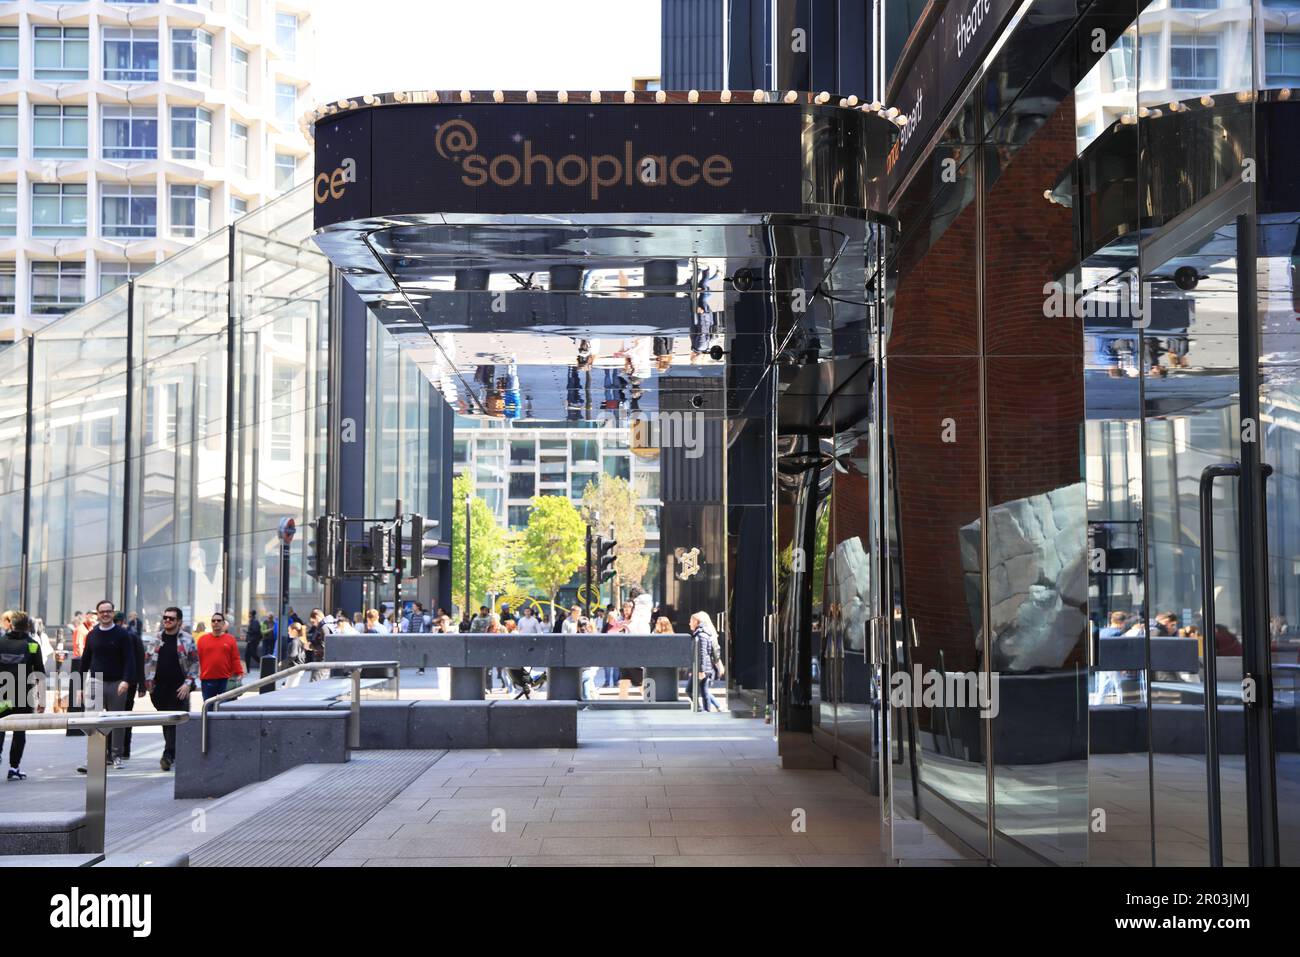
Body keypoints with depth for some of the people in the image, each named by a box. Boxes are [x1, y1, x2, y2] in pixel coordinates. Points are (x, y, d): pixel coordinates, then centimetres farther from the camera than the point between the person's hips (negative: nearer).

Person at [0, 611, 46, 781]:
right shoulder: (32, 645, -3)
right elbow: (40, 676, -5)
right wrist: (41, 700, -1)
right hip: (24, 697, -1)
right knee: (19, 732, 6)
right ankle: (14, 768, 8)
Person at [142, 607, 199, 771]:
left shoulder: (187, 640, 0)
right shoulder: (154, 639, 9)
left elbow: (194, 664, -1)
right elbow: (147, 661, 12)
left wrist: (188, 683, -10)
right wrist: (147, 682, 4)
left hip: (179, 688, -4)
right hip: (159, 687, 4)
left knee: (174, 721, -10)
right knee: (166, 721, 9)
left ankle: (168, 755, -15)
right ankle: (175, 753, 19)